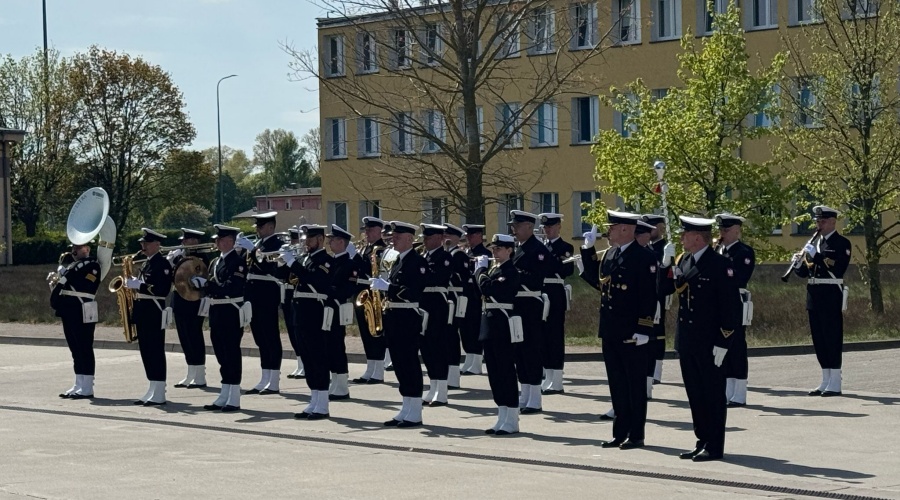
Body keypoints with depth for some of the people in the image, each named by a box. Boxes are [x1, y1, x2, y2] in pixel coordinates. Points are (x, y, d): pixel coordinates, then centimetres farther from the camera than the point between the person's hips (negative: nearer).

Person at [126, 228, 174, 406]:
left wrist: (138, 284, -21)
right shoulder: (146, 263, 18)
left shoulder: (162, 264, -10)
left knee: (156, 352, -7)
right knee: (146, 352, 10)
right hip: (142, 311, 10)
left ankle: (159, 394, -6)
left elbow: (163, 289, -21)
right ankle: (153, 391, 15)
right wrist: (133, 283, 6)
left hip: (154, 312, -10)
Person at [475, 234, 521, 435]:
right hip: (490, 322, 9)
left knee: (506, 371, -5)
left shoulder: (510, 272, -12)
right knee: (494, 373, 11)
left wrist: (481, 269, -8)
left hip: (503, 325, -9)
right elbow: (483, 289, 16)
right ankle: (503, 418, 16)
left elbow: (488, 288, -22)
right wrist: (480, 269, 9)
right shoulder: (493, 269, 16)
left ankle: (511, 421, 0)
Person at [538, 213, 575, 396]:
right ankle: (547, 379, 16)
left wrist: (548, 260, -24)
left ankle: (556, 382, -1)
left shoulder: (565, 247, -2)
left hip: (555, 296, -6)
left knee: (555, 336, -4)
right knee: (543, 335, 9)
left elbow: (568, 270, -16)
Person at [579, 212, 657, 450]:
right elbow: (597, 281, 18)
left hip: (632, 333, -8)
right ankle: (621, 432, 18)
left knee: (635, 384, 2)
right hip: (610, 331, 8)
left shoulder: (644, 258, -11)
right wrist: (588, 251, 13)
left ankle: (636, 435, 8)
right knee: (617, 383, 11)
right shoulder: (608, 256, 12)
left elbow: (649, 296, -15)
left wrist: (643, 330, -18)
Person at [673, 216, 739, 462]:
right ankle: (702, 440, 21)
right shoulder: (682, 262, 11)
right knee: (694, 392, 12)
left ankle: (715, 446, 7)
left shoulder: (720, 264, -12)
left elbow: (730, 305, -14)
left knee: (712, 393, 1)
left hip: (709, 342, -7)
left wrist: (722, 343, -17)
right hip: (686, 338, 7)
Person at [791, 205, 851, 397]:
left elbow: (838, 267, -19)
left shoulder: (842, 243, -4)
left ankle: (835, 384, -3)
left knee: (832, 337, -5)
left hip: (831, 295, -7)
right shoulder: (814, 242, 17)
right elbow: (804, 272, 16)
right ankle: (825, 381, 15)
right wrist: (798, 265, -6)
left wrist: (815, 255, -23)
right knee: (819, 338, 9)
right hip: (814, 294, 7)